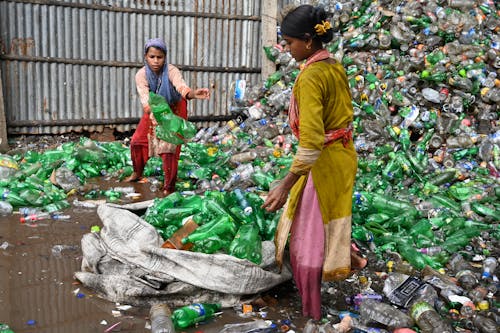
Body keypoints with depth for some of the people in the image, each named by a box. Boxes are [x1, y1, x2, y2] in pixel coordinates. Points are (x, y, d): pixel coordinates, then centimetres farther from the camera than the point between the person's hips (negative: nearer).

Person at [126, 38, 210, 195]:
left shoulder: (171, 71, -32)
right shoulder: (141, 75, -24)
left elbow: (181, 85, -53)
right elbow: (145, 99, -38)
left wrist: (193, 94, -77)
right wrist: (154, 114, -60)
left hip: (174, 111, -4)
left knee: (169, 147, -11)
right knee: (136, 141, 8)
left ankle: (169, 187, 3)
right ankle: (137, 173, 35)